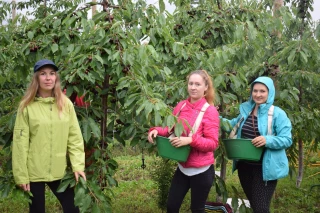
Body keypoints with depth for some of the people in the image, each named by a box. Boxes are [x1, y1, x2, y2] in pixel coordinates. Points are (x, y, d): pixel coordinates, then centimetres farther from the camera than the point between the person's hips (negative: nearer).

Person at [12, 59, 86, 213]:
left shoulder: (66, 104, 1)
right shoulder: (27, 106, -6)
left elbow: (75, 137, 1)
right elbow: (20, 142, -6)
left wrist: (78, 165, -7)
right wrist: (21, 175, -7)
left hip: (60, 171, 2)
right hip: (34, 172, -2)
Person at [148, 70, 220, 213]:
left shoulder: (210, 111, -15)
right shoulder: (181, 106, 0)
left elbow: (213, 143, -17)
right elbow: (170, 129, 11)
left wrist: (190, 140, -31)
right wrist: (156, 130, -10)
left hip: (201, 170, -5)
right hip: (183, 167, 5)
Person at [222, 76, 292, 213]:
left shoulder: (277, 113, -9)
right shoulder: (246, 110, 7)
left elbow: (287, 140, -14)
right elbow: (234, 126, 21)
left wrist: (268, 140, -31)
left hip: (264, 168, -6)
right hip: (244, 166, 6)